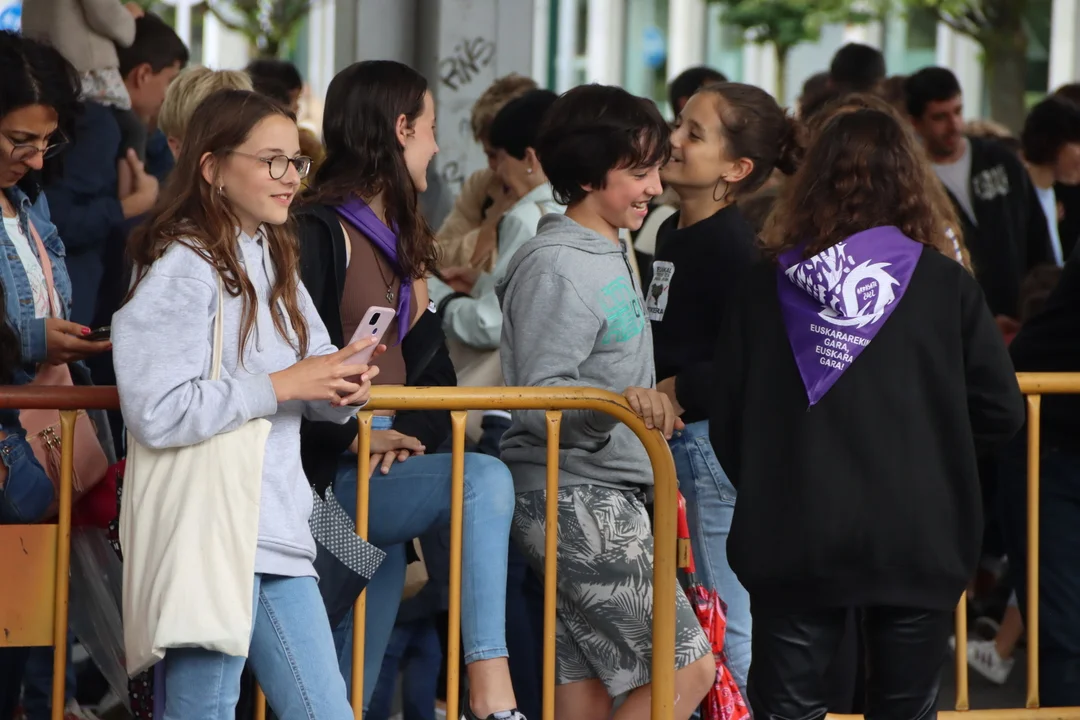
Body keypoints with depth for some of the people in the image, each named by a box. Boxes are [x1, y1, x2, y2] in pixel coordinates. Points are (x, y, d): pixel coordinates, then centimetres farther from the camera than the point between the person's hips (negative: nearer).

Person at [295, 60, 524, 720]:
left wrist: (411, 431, -1)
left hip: (387, 469, 9)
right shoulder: (320, 234, -10)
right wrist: (355, 436, -20)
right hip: (329, 473, -9)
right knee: (485, 480, -29)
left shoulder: (400, 241, 18)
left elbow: (431, 362, 16)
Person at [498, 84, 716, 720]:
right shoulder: (556, 267, -15)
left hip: (610, 496, 10)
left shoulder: (612, 255, 17)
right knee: (688, 666, -12)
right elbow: (536, 398, -20)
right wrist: (617, 402, -35)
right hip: (574, 496, -10)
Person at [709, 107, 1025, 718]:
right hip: (917, 545, -1)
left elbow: (726, 418, 1)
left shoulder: (766, 287, -2)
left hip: (793, 541, 1)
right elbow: (1001, 412, -3)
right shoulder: (949, 287, -6)